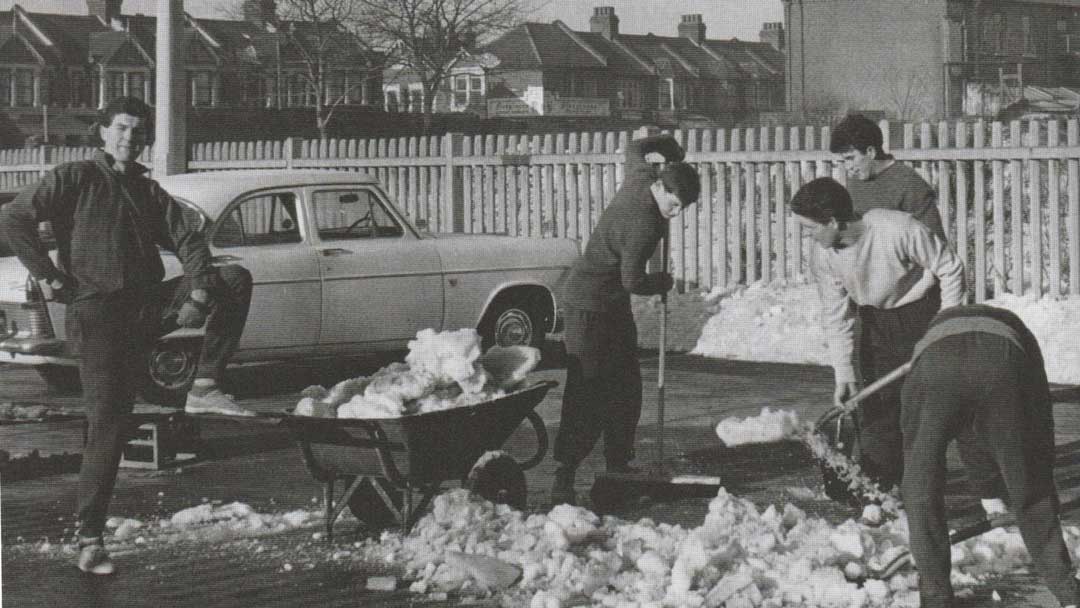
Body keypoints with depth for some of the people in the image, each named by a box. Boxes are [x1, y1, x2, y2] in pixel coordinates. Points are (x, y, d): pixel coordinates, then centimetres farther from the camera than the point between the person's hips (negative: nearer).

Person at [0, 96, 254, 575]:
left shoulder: (147, 191, 16)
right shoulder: (75, 178, 0)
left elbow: (187, 236, 6)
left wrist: (199, 289, -12)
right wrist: (46, 276, -12)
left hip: (148, 304, 5)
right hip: (97, 310, -5)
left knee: (236, 279, -8)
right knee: (107, 423, -8)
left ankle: (203, 388, -6)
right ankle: (89, 538, 0)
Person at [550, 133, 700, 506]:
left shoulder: (640, 176, -3)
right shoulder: (643, 225, -29)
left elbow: (634, 149, 21)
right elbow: (633, 281, -22)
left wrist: (668, 147, 31)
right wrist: (665, 283, -4)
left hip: (613, 305, 10)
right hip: (588, 304, -10)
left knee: (625, 387, 12)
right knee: (587, 392, -13)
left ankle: (619, 466, 20)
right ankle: (564, 477, -14)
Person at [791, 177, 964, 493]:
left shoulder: (899, 229, -32)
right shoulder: (822, 256, -16)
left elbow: (950, 269, -19)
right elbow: (836, 316, -8)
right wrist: (843, 373, -13)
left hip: (922, 314, -5)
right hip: (876, 322, 5)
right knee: (877, 406, 1)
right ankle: (878, 488, 10)